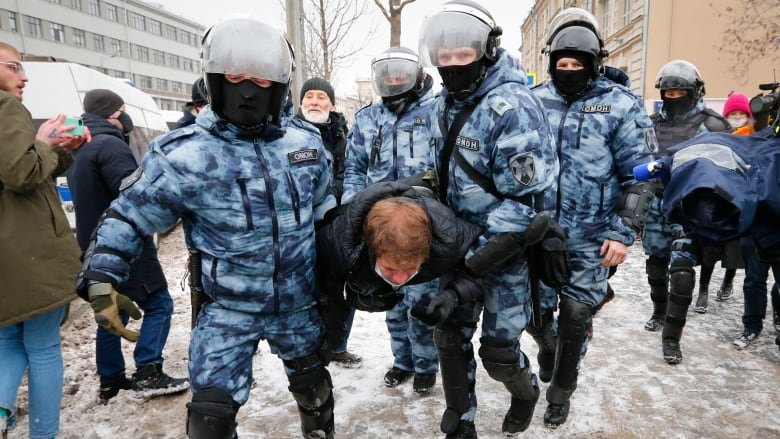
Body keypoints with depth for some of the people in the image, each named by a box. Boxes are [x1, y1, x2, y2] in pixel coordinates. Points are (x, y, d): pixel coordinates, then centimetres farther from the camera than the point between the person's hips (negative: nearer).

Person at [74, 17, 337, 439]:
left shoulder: (306, 141, -4)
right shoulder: (184, 154, -17)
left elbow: (326, 209, 10)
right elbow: (128, 215, -7)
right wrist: (101, 281, -15)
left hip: (299, 303, 4)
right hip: (227, 310, -3)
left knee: (313, 383, 23)